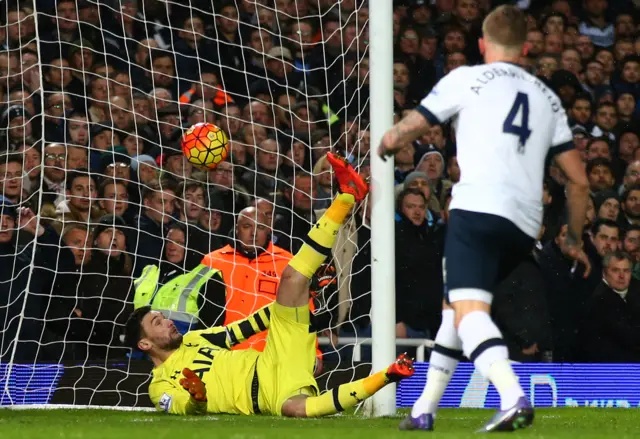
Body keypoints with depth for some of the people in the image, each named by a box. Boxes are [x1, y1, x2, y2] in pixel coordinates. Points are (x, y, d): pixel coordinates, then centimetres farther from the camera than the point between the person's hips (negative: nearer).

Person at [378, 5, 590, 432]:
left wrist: (385, 145, 33)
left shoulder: (467, 78, 8)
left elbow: (405, 131, 9)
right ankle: (425, 410, 25)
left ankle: (514, 399, -40)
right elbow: (579, 180, 20)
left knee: (469, 312, -16)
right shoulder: (549, 98, 22)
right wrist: (576, 240, 31)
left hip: (478, 208, -6)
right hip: (526, 225, 6)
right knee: (456, 303, 23)